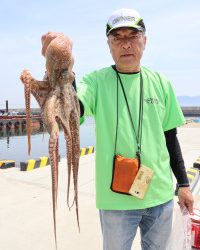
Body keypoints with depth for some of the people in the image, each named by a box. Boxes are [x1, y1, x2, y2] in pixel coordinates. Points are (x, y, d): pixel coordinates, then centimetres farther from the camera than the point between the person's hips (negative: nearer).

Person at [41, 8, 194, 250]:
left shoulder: (161, 83, 2)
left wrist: (183, 184, 9)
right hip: (116, 199, -3)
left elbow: (170, 137, 7)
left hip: (161, 195, 4)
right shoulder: (97, 81, -8)